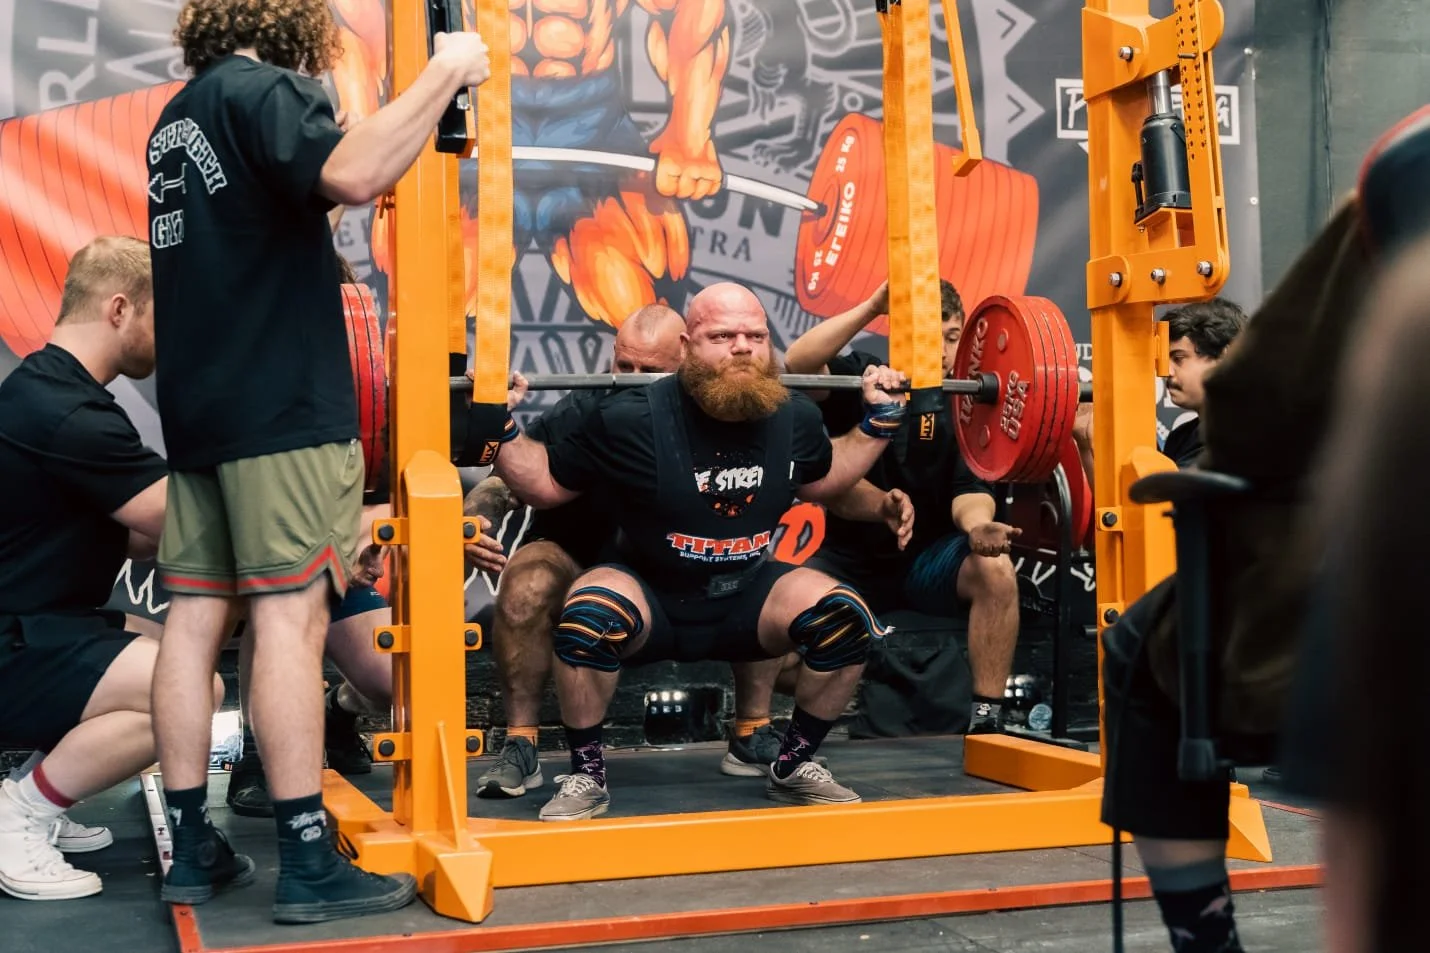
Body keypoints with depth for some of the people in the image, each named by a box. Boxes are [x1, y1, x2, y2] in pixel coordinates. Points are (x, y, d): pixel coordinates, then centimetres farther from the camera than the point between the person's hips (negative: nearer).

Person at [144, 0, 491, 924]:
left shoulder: (180, 113, 21)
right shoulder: (260, 88, -7)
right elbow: (351, 173, -26)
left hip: (199, 403, 9)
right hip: (282, 401, -9)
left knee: (196, 616, 6)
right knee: (290, 616, -10)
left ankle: (191, 847, 11)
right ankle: (309, 865, -8)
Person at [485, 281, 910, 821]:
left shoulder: (794, 418, -7)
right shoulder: (632, 419, -20)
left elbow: (824, 479, 17)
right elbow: (546, 485, -7)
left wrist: (879, 420, 9)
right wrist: (501, 429, -21)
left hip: (744, 600, 4)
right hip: (649, 599, -3)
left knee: (845, 618, -19)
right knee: (589, 616, -36)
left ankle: (794, 767, 4)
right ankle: (586, 775, -11)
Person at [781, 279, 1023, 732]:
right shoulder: (862, 377, -6)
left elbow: (970, 489, -13)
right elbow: (797, 364, -27)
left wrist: (978, 524, -38)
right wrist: (871, 307, -32)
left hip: (929, 557, 1)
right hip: (850, 558, -1)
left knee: (995, 570, -30)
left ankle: (987, 718, -20)